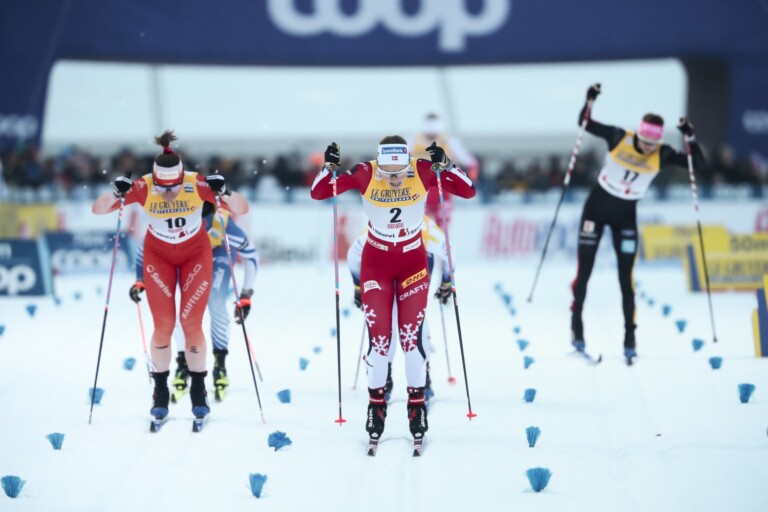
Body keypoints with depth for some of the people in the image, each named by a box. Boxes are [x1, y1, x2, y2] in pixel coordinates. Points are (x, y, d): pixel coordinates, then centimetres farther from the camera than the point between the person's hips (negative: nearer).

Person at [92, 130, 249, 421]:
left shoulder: (198, 185, -29)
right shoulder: (143, 188, -27)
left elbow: (242, 210, -26)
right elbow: (98, 210, -24)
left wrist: (224, 193, -45)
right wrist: (116, 195, -44)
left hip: (196, 254, 0)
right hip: (158, 255, 0)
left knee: (191, 323, -6)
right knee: (163, 325, -5)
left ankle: (198, 391, 11)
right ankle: (160, 392, 11)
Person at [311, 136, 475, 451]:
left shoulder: (424, 171, -19)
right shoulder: (365, 174, -20)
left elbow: (468, 191, -21)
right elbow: (318, 193, -14)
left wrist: (444, 165, -34)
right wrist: (330, 167, -32)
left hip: (413, 264, 0)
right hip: (376, 265, 0)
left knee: (411, 337, -3)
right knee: (378, 339, -3)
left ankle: (417, 406, 13)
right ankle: (376, 405, 14)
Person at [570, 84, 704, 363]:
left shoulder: (662, 155, -13)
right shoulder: (618, 137, -14)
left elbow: (697, 162, -16)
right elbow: (584, 123, -4)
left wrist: (690, 136, -30)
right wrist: (589, 102, -21)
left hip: (626, 216, 0)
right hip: (597, 207, 0)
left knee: (626, 279, -2)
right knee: (584, 271, 2)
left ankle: (630, 336, 4)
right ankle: (576, 324, 19)